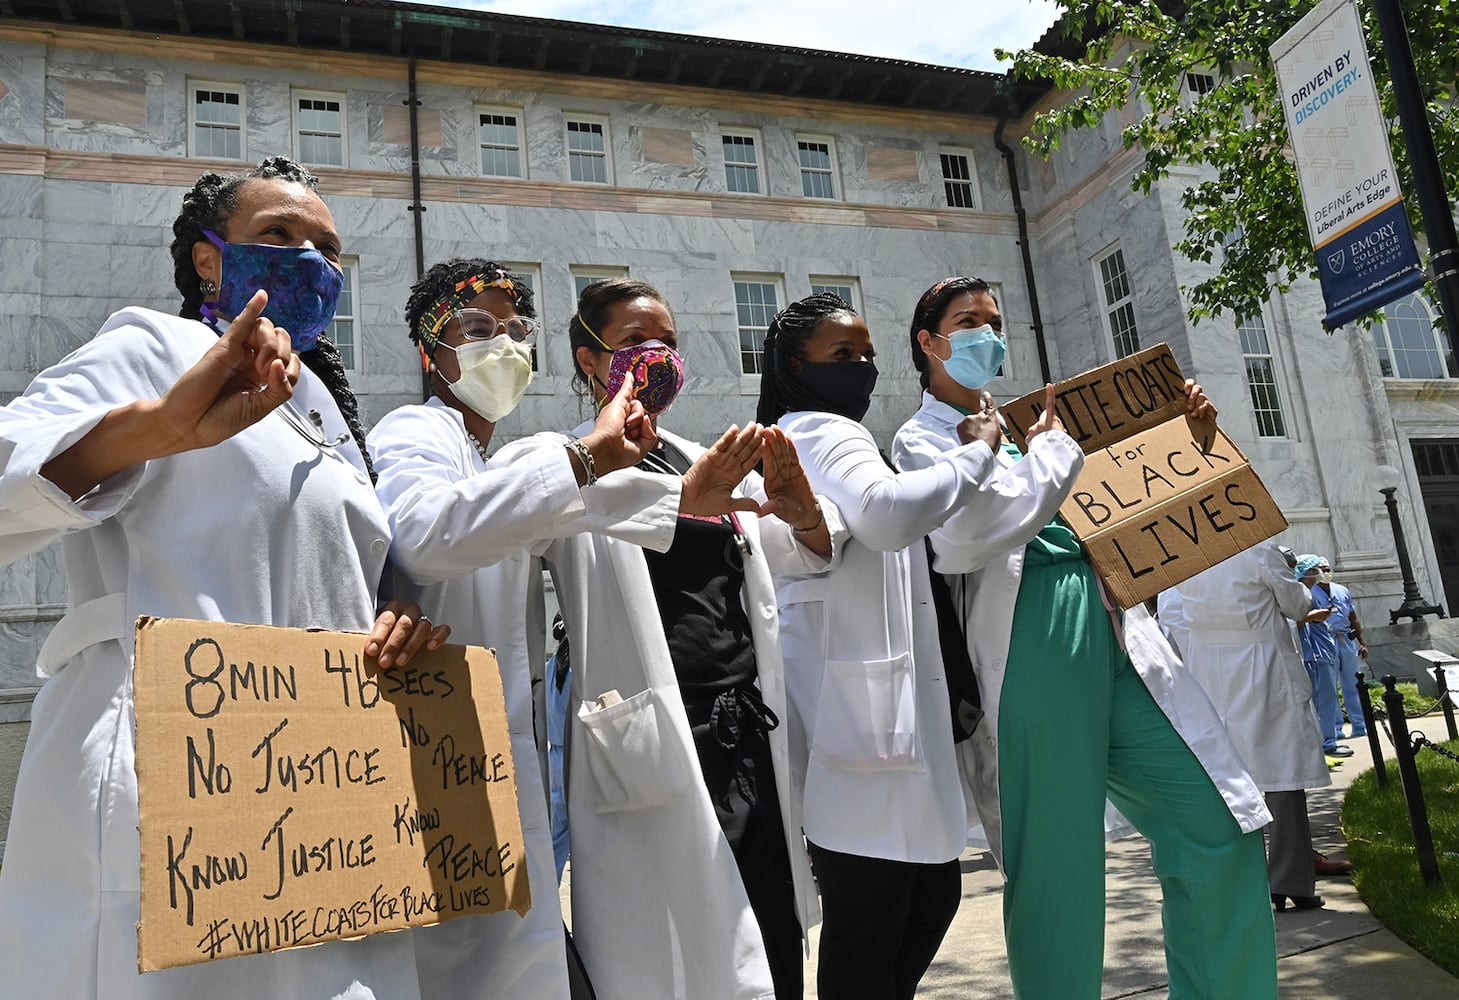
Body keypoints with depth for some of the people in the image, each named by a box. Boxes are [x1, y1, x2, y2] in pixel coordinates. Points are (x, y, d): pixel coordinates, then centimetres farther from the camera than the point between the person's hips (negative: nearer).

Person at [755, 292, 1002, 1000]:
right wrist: (976, 452, -14)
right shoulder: (821, 432, -8)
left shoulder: (801, 440, 25)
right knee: (867, 916, -6)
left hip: (871, 708, 11)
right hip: (856, 710, -11)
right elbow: (888, 511, -28)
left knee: (931, 887, 14)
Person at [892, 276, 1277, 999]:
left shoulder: (1026, 420, 25)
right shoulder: (920, 440, 4)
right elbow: (982, 528, -15)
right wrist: (1059, 441, -3)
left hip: (1112, 633, 7)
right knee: (1056, 866, -2)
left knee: (1222, 821, 4)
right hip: (1032, 655, -7)